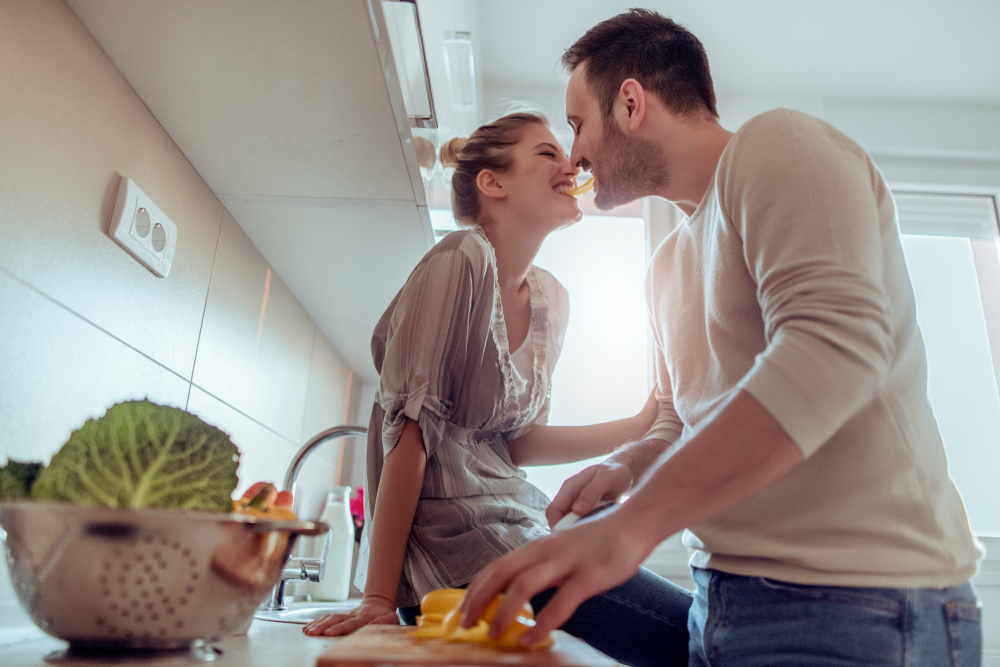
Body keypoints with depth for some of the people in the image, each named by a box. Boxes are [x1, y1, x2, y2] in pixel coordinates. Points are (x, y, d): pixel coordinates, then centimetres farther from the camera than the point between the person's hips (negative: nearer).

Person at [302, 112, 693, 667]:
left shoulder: (552, 300, 9)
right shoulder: (461, 261, -14)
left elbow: (517, 441, 11)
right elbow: (409, 427, -18)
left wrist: (638, 426, 5)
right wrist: (379, 599, -18)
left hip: (517, 522, 8)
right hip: (458, 539, -8)